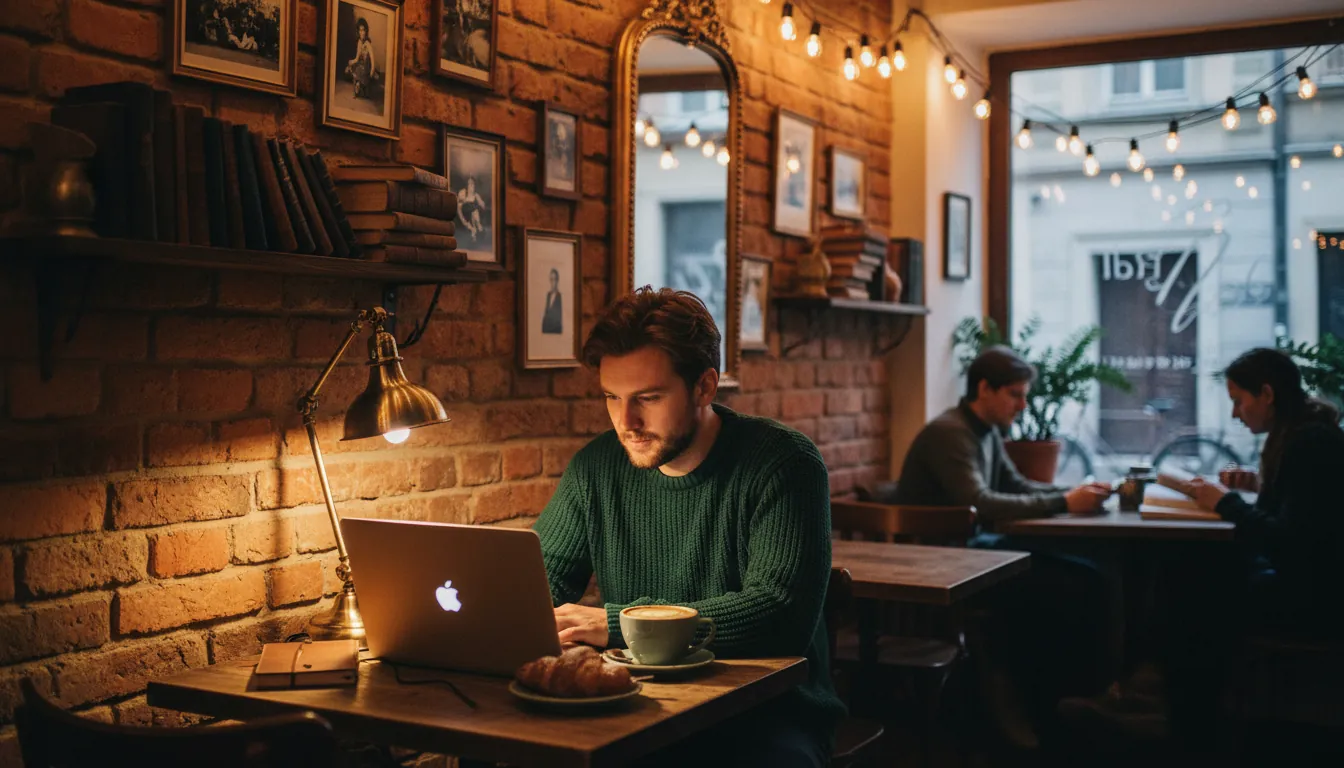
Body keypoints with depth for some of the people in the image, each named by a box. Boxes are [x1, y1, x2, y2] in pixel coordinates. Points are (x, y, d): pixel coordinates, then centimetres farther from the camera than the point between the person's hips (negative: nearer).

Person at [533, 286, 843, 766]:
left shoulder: (782, 463, -11)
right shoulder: (596, 467, 5)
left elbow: (781, 612, -22)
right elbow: (543, 577, 13)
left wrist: (614, 624, -24)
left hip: (767, 714, -3)